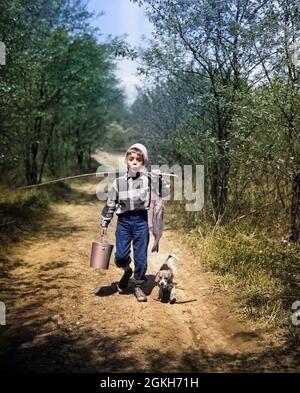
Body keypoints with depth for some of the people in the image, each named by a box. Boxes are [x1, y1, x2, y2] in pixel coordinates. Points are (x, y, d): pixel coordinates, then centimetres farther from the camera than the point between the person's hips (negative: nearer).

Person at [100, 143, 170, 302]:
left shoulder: (148, 178, 1)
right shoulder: (119, 181, 7)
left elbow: (165, 192, -4)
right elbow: (110, 203, 11)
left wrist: (158, 177, -16)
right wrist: (104, 223, 12)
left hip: (141, 221, -1)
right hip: (123, 221, 1)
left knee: (141, 256, 4)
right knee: (121, 256, -2)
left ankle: (138, 286, 22)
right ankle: (127, 272, 32)